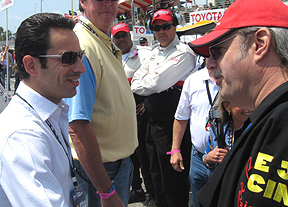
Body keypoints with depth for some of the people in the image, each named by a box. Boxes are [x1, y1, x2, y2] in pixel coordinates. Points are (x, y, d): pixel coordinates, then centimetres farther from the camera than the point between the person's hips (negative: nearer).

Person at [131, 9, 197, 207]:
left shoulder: (183, 53, -12)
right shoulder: (155, 53, 15)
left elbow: (156, 83, -20)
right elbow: (135, 83, 11)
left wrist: (143, 84, 0)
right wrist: (151, 87, -8)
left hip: (170, 123, -9)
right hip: (153, 121, 9)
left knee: (172, 176, 0)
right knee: (156, 172, 20)